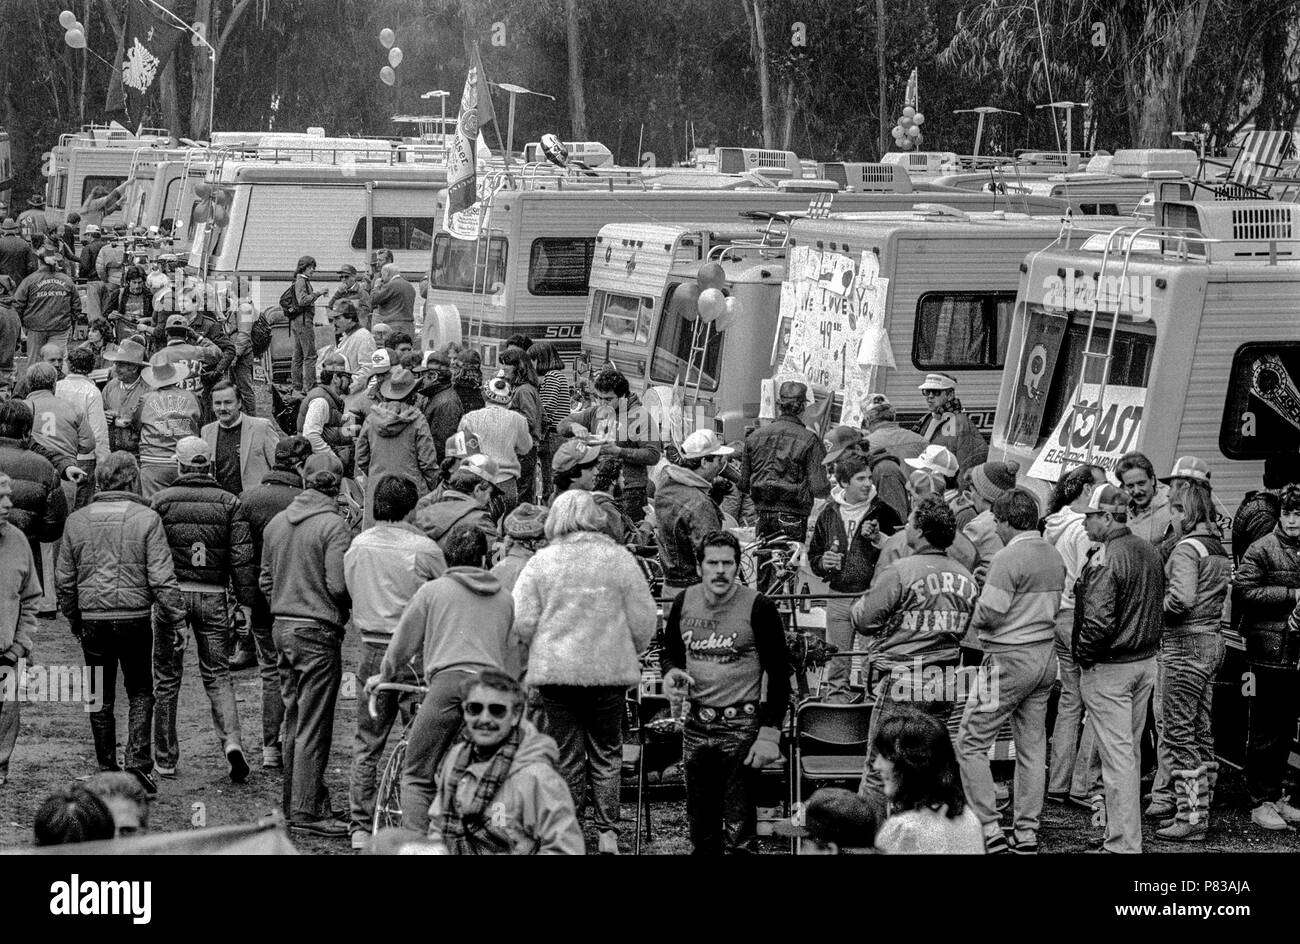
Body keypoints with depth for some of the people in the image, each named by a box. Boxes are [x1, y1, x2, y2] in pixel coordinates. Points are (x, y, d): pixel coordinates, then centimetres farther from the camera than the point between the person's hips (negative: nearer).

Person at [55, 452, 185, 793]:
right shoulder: (146, 519, -7)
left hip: (92, 621, 2)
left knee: (101, 700, 12)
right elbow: (162, 578, -11)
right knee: (140, 693, 11)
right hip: (135, 619, -2)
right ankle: (138, 764, -1)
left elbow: (64, 580, 8)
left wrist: (74, 621, 19)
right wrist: (176, 620, -3)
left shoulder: (77, 521, 3)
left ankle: (108, 771, 17)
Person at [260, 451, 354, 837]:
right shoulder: (333, 526, -14)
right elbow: (338, 585, -19)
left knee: (294, 720, 15)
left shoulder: (277, 523, 8)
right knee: (313, 726, -3)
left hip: (282, 627, 7)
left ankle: (295, 802, 21)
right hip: (318, 631, -7)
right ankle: (307, 811, -2)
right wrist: (347, 607, 0)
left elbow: (265, 580, 13)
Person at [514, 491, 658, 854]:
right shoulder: (619, 559, -2)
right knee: (606, 754, 13)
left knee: (567, 757, 9)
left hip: (555, 671, 0)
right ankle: (608, 833, 7)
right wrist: (628, 654, 17)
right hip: (609, 672, 0)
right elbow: (643, 622, 0)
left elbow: (522, 622, -5)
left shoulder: (540, 562, -2)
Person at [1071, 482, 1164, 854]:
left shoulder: (1105, 560, -21)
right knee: (1129, 750, 19)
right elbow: (1160, 607, 16)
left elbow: (1098, 623, -26)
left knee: (1117, 755, -4)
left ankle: (1124, 843, -3)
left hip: (1108, 669, -8)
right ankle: (1122, 831, 29)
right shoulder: (1150, 552, 7)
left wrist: (1083, 656, -12)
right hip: (1146, 663, 9)